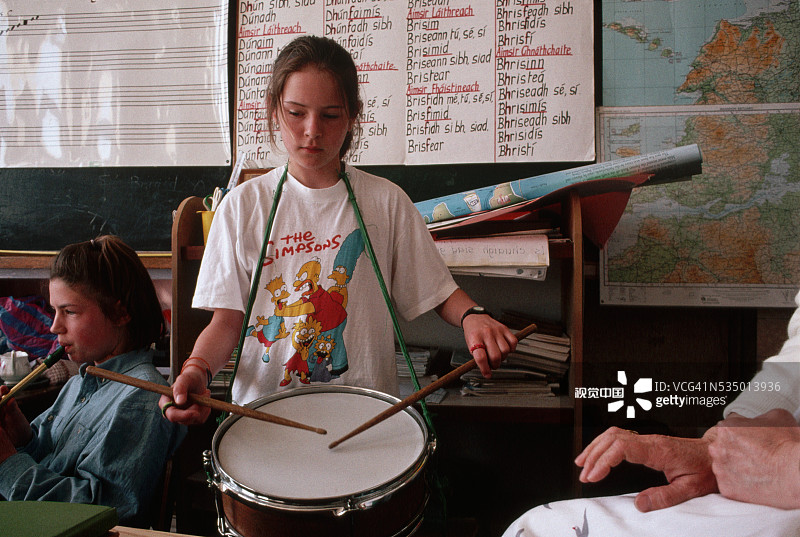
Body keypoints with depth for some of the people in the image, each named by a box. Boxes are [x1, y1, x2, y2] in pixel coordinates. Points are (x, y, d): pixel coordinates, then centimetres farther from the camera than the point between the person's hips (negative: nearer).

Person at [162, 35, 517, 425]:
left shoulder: (385, 202, 3)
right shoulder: (242, 206, 4)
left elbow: (437, 292, 7)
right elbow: (228, 318, 4)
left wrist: (471, 316, -14)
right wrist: (197, 369, -15)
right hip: (265, 406, 1)